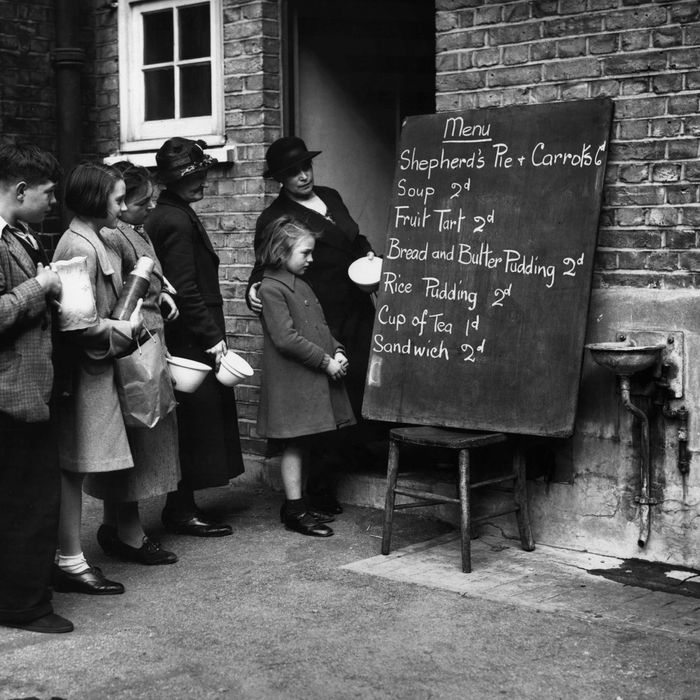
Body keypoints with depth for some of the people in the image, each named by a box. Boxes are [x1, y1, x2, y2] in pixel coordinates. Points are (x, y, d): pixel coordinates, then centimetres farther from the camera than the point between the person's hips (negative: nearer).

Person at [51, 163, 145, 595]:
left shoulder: (94, 242, 13)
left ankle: (70, 558, 22)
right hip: (83, 372, -10)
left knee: (74, 469, 13)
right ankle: (71, 565, 8)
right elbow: (82, 324, -22)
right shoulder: (81, 248, -18)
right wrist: (127, 328, -11)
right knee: (73, 467, -1)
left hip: (92, 369, 10)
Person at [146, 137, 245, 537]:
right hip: (192, 342, -10)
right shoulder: (177, 222, -15)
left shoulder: (171, 216, 17)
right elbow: (186, 290, -21)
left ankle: (181, 507, 20)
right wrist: (212, 338, -19)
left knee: (190, 427, 13)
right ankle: (182, 511, 5)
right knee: (196, 424, -3)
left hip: (188, 341, 10)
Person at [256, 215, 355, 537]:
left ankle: (296, 505, 21)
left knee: (304, 444, 12)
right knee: (295, 444, -3)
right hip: (293, 382, -9)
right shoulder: (271, 288, -13)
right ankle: (294, 510, 3)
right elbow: (286, 338, -19)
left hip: (315, 380, 9)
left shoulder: (301, 285, 17)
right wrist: (326, 361, -16)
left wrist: (337, 351, 1)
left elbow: (320, 326, 20)